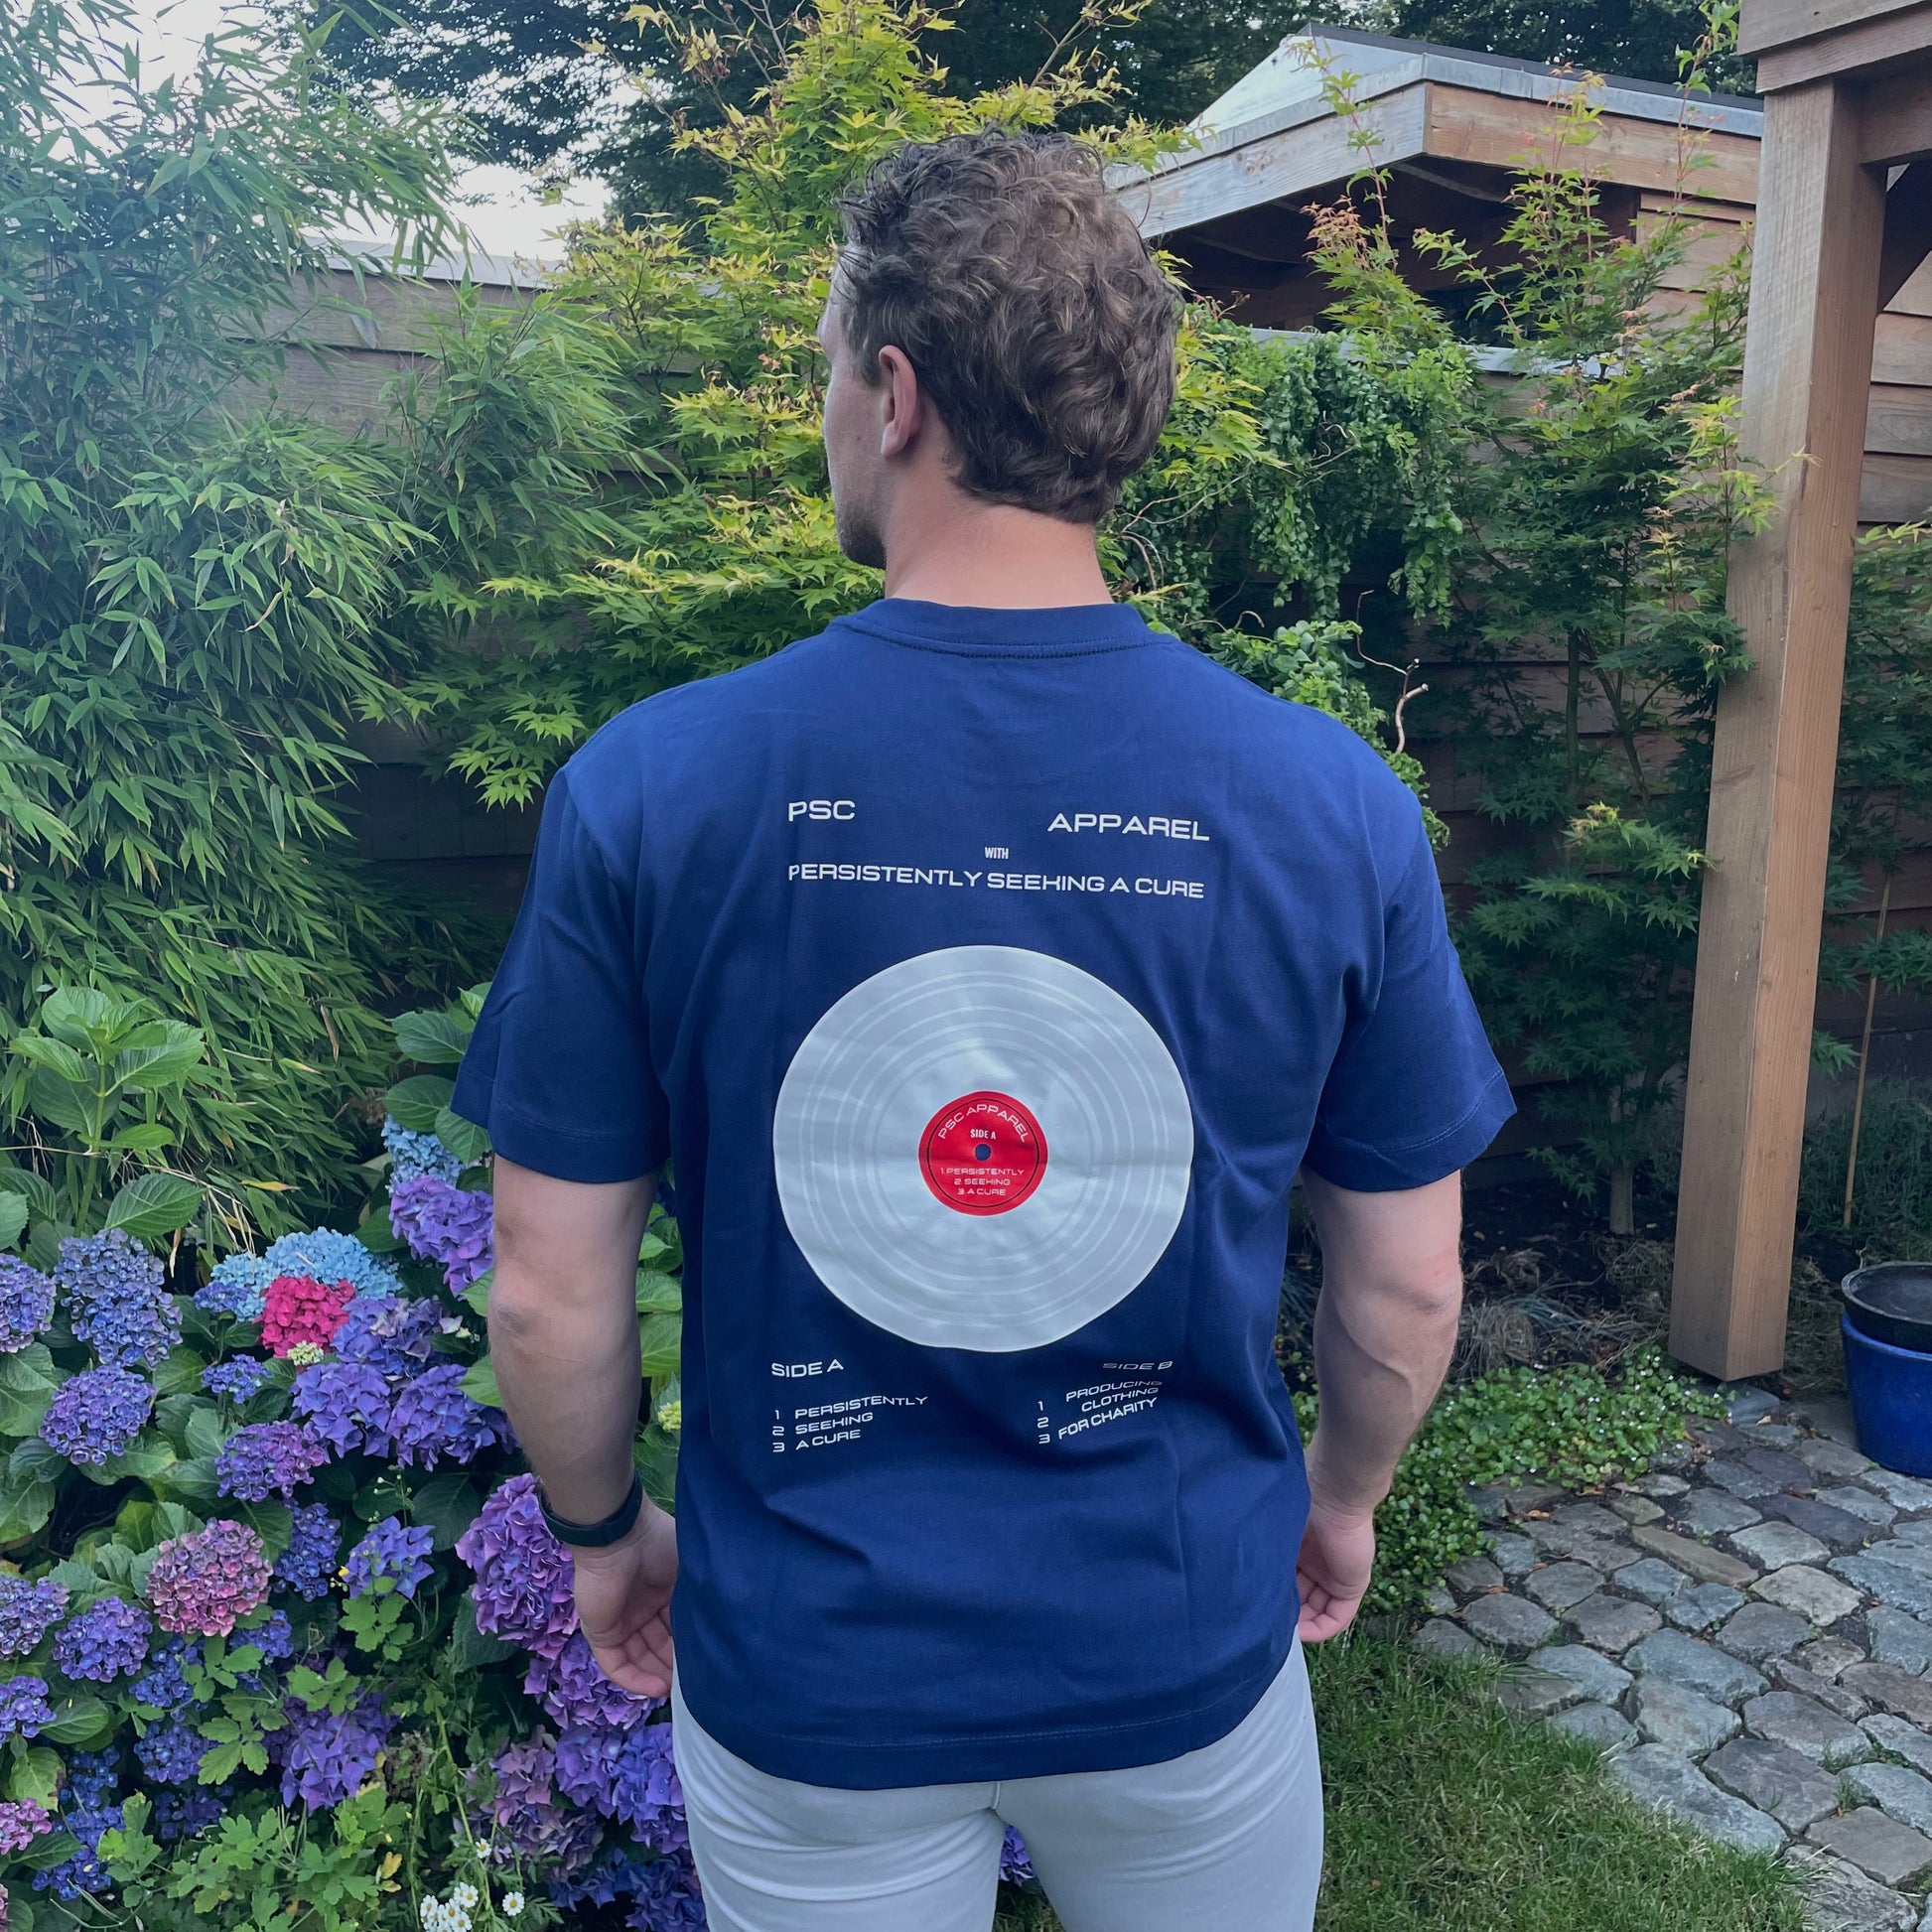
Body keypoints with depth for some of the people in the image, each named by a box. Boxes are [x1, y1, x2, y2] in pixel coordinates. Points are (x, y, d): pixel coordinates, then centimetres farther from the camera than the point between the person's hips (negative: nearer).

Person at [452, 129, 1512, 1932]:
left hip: (805, 1668, 0)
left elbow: (550, 1293, -10)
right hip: (1187, 1652, 1)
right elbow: (1406, 1285, -5)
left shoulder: (645, 787, -18)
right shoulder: (1335, 804, -15)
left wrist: (601, 1530, 9)